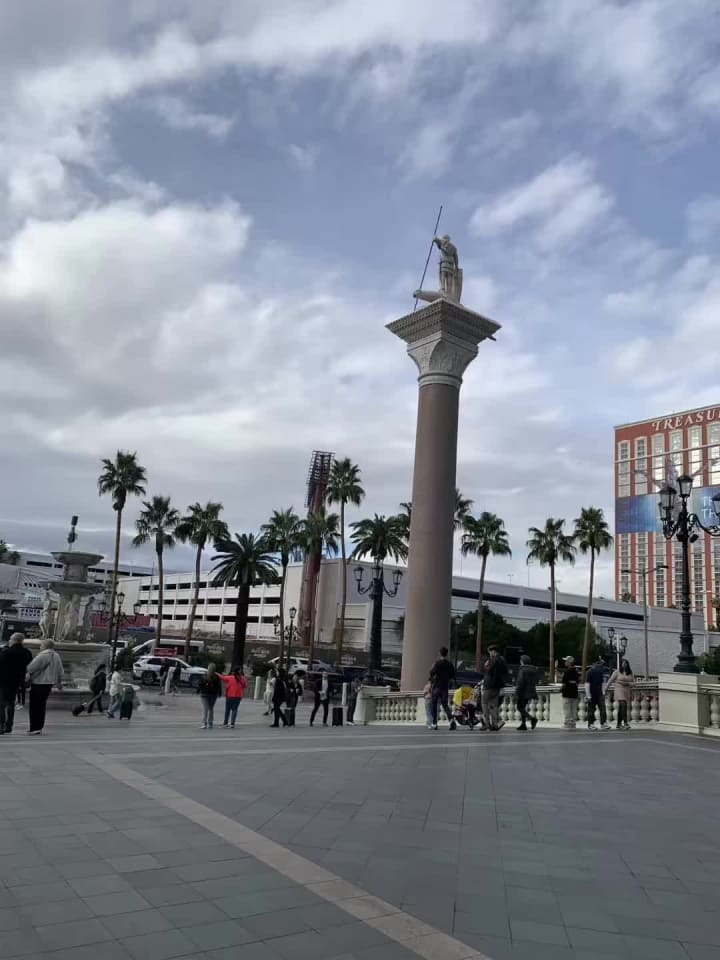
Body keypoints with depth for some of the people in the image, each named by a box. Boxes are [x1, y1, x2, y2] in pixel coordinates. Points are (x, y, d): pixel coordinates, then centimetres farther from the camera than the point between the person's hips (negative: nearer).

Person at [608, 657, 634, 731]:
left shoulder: (630, 673, 10)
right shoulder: (617, 672, 1)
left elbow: (633, 683, 10)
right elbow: (610, 681, 4)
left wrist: (626, 683, -10)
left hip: (627, 691, 4)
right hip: (619, 690, -4)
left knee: (621, 708, 7)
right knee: (623, 705, -20)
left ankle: (619, 724, 16)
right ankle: (625, 723, -25)